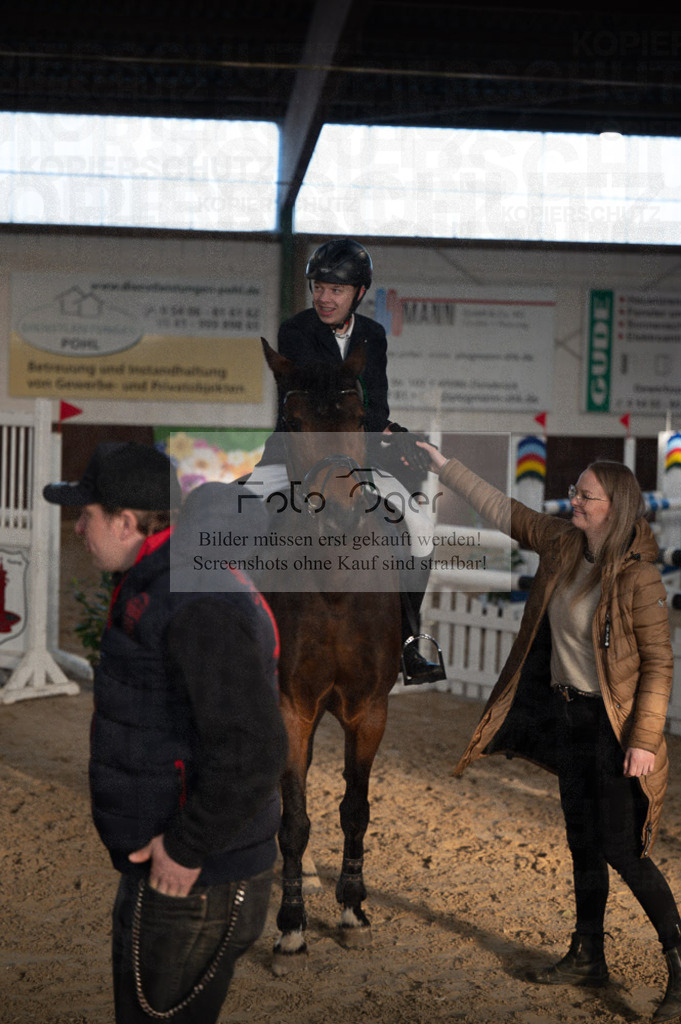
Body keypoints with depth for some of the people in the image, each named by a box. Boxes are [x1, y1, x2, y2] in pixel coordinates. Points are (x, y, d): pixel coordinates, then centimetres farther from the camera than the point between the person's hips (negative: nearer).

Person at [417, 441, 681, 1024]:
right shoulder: (562, 546, 0)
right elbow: (500, 509, 10)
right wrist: (441, 463, 8)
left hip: (614, 725, -7)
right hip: (568, 715, 7)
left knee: (621, 850, -6)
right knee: (583, 844, 16)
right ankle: (588, 959, 30)